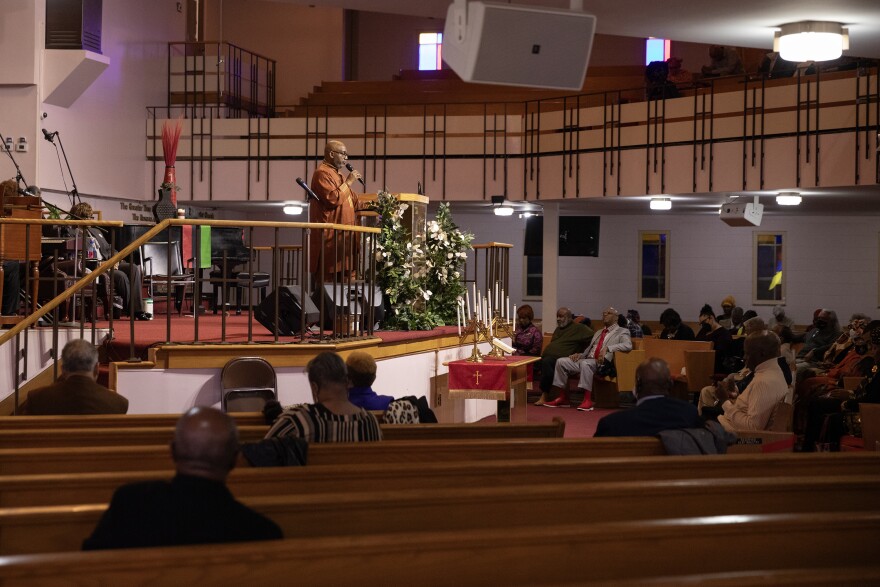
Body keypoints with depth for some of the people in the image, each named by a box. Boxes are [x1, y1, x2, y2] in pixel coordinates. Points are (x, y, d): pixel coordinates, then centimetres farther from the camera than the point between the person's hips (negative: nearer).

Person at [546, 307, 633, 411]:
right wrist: (580, 355, 6)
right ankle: (563, 398, -4)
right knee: (561, 361, -9)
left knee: (585, 363, -38)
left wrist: (607, 348, -23)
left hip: (602, 363, -7)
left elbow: (628, 345, -13)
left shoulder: (622, 332, 7)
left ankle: (587, 400, -37)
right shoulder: (598, 333, 31)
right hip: (587, 360, 7)